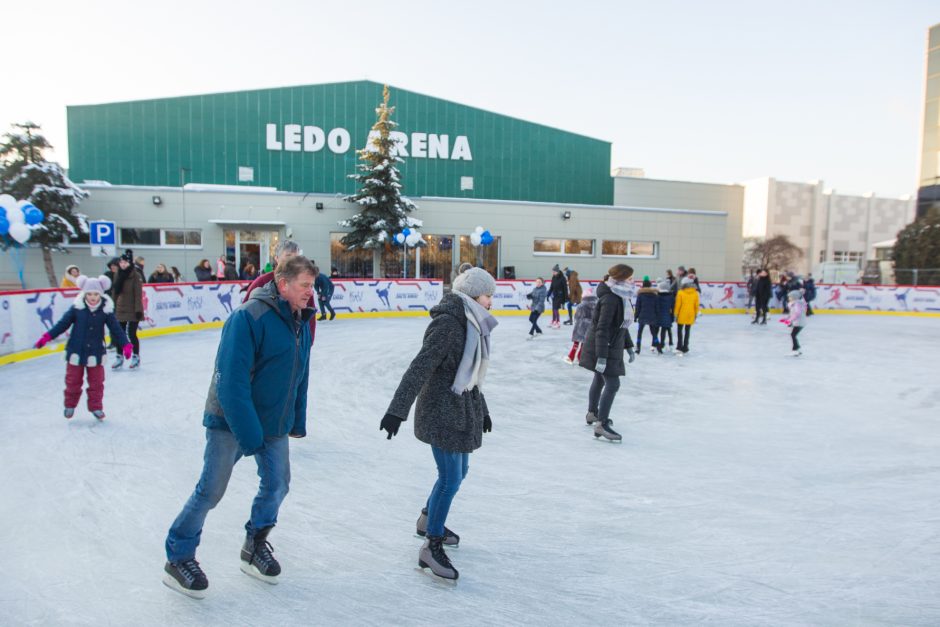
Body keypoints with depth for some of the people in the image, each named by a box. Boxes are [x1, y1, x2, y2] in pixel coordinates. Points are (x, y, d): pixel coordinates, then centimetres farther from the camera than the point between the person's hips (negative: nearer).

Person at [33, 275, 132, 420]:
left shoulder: (106, 310, -8)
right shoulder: (77, 308, -10)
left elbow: (115, 328, -5)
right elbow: (63, 324, -5)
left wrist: (125, 344, -10)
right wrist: (47, 337, -10)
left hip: (96, 353, 0)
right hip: (76, 351, 0)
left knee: (96, 382, 9)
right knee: (73, 381, 13)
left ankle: (96, 407, 24)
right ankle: (70, 405, 33)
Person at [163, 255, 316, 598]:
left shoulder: (301, 322, 3)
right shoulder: (249, 316, -23)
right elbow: (231, 380, -25)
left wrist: (298, 421, 14)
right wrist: (248, 433, -25)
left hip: (274, 423, 7)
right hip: (230, 421, -7)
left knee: (277, 484, 8)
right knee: (211, 490, 3)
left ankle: (255, 546, 31)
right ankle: (178, 559, 22)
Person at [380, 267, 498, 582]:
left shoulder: (472, 324, 9)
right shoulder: (447, 323, -20)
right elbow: (420, 367, -25)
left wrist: (481, 409, 27)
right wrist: (398, 409, -29)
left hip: (463, 409, 9)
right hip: (441, 411, -9)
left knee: (459, 471, 20)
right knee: (451, 478, -5)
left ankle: (429, 519, 42)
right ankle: (431, 547, 10)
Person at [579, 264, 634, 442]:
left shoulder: (619, 297, 7)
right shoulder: (610, 298, -24)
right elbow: (602, 328, -27)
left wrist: (627, 345, 23)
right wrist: (602, 356, -30)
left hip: (611, 345, 10)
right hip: (603, 347, -10)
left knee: (600, 379, 23)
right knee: (613, 384, -10)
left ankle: (592, 413, 40)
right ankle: (601, 425, -7)